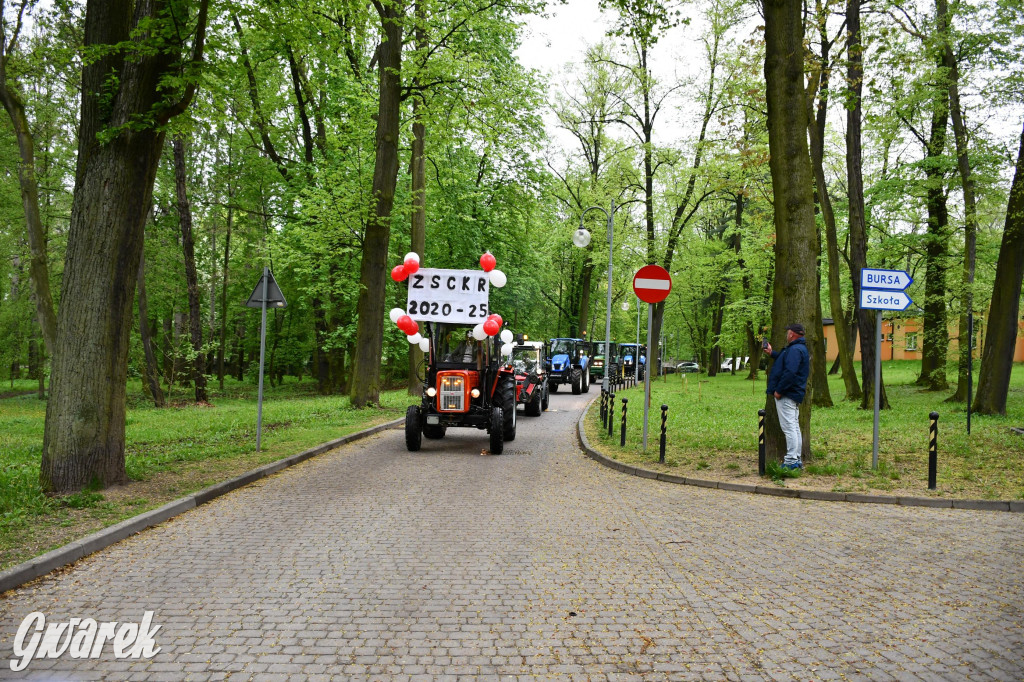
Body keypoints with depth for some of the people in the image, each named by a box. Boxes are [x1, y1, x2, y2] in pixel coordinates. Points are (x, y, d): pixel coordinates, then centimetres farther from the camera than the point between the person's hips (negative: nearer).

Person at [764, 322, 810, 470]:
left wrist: (778, 390, -22)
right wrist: (772, 353, 39)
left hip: (786, 395, -11)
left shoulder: (795, 350, -18)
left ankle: (791, 460, -10)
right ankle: (797, 460, 20)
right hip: (794, 395, 11)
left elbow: (790, 372, -28)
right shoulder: (801, 348, 17)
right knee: (794, 427, 14)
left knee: (789, 427, -10)